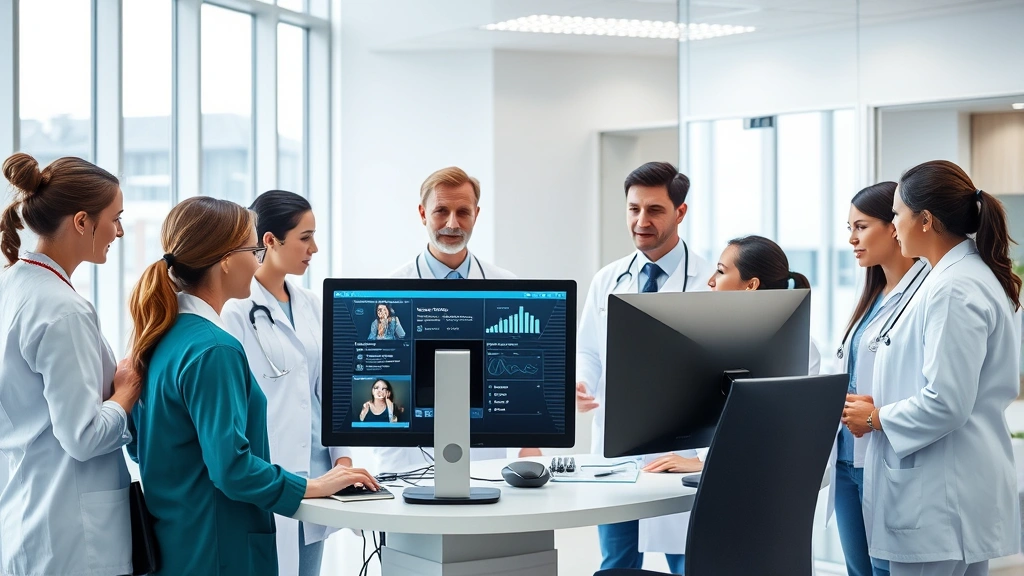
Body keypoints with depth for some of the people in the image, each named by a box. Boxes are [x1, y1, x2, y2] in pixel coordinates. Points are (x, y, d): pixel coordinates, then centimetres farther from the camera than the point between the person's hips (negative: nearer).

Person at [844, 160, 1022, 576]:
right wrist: (881, 404, 11)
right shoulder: (972, 274, 14)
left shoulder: (954, 289, -18)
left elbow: (946, 404, -23)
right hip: (954, 494, 10)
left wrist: (876, 417, -8)